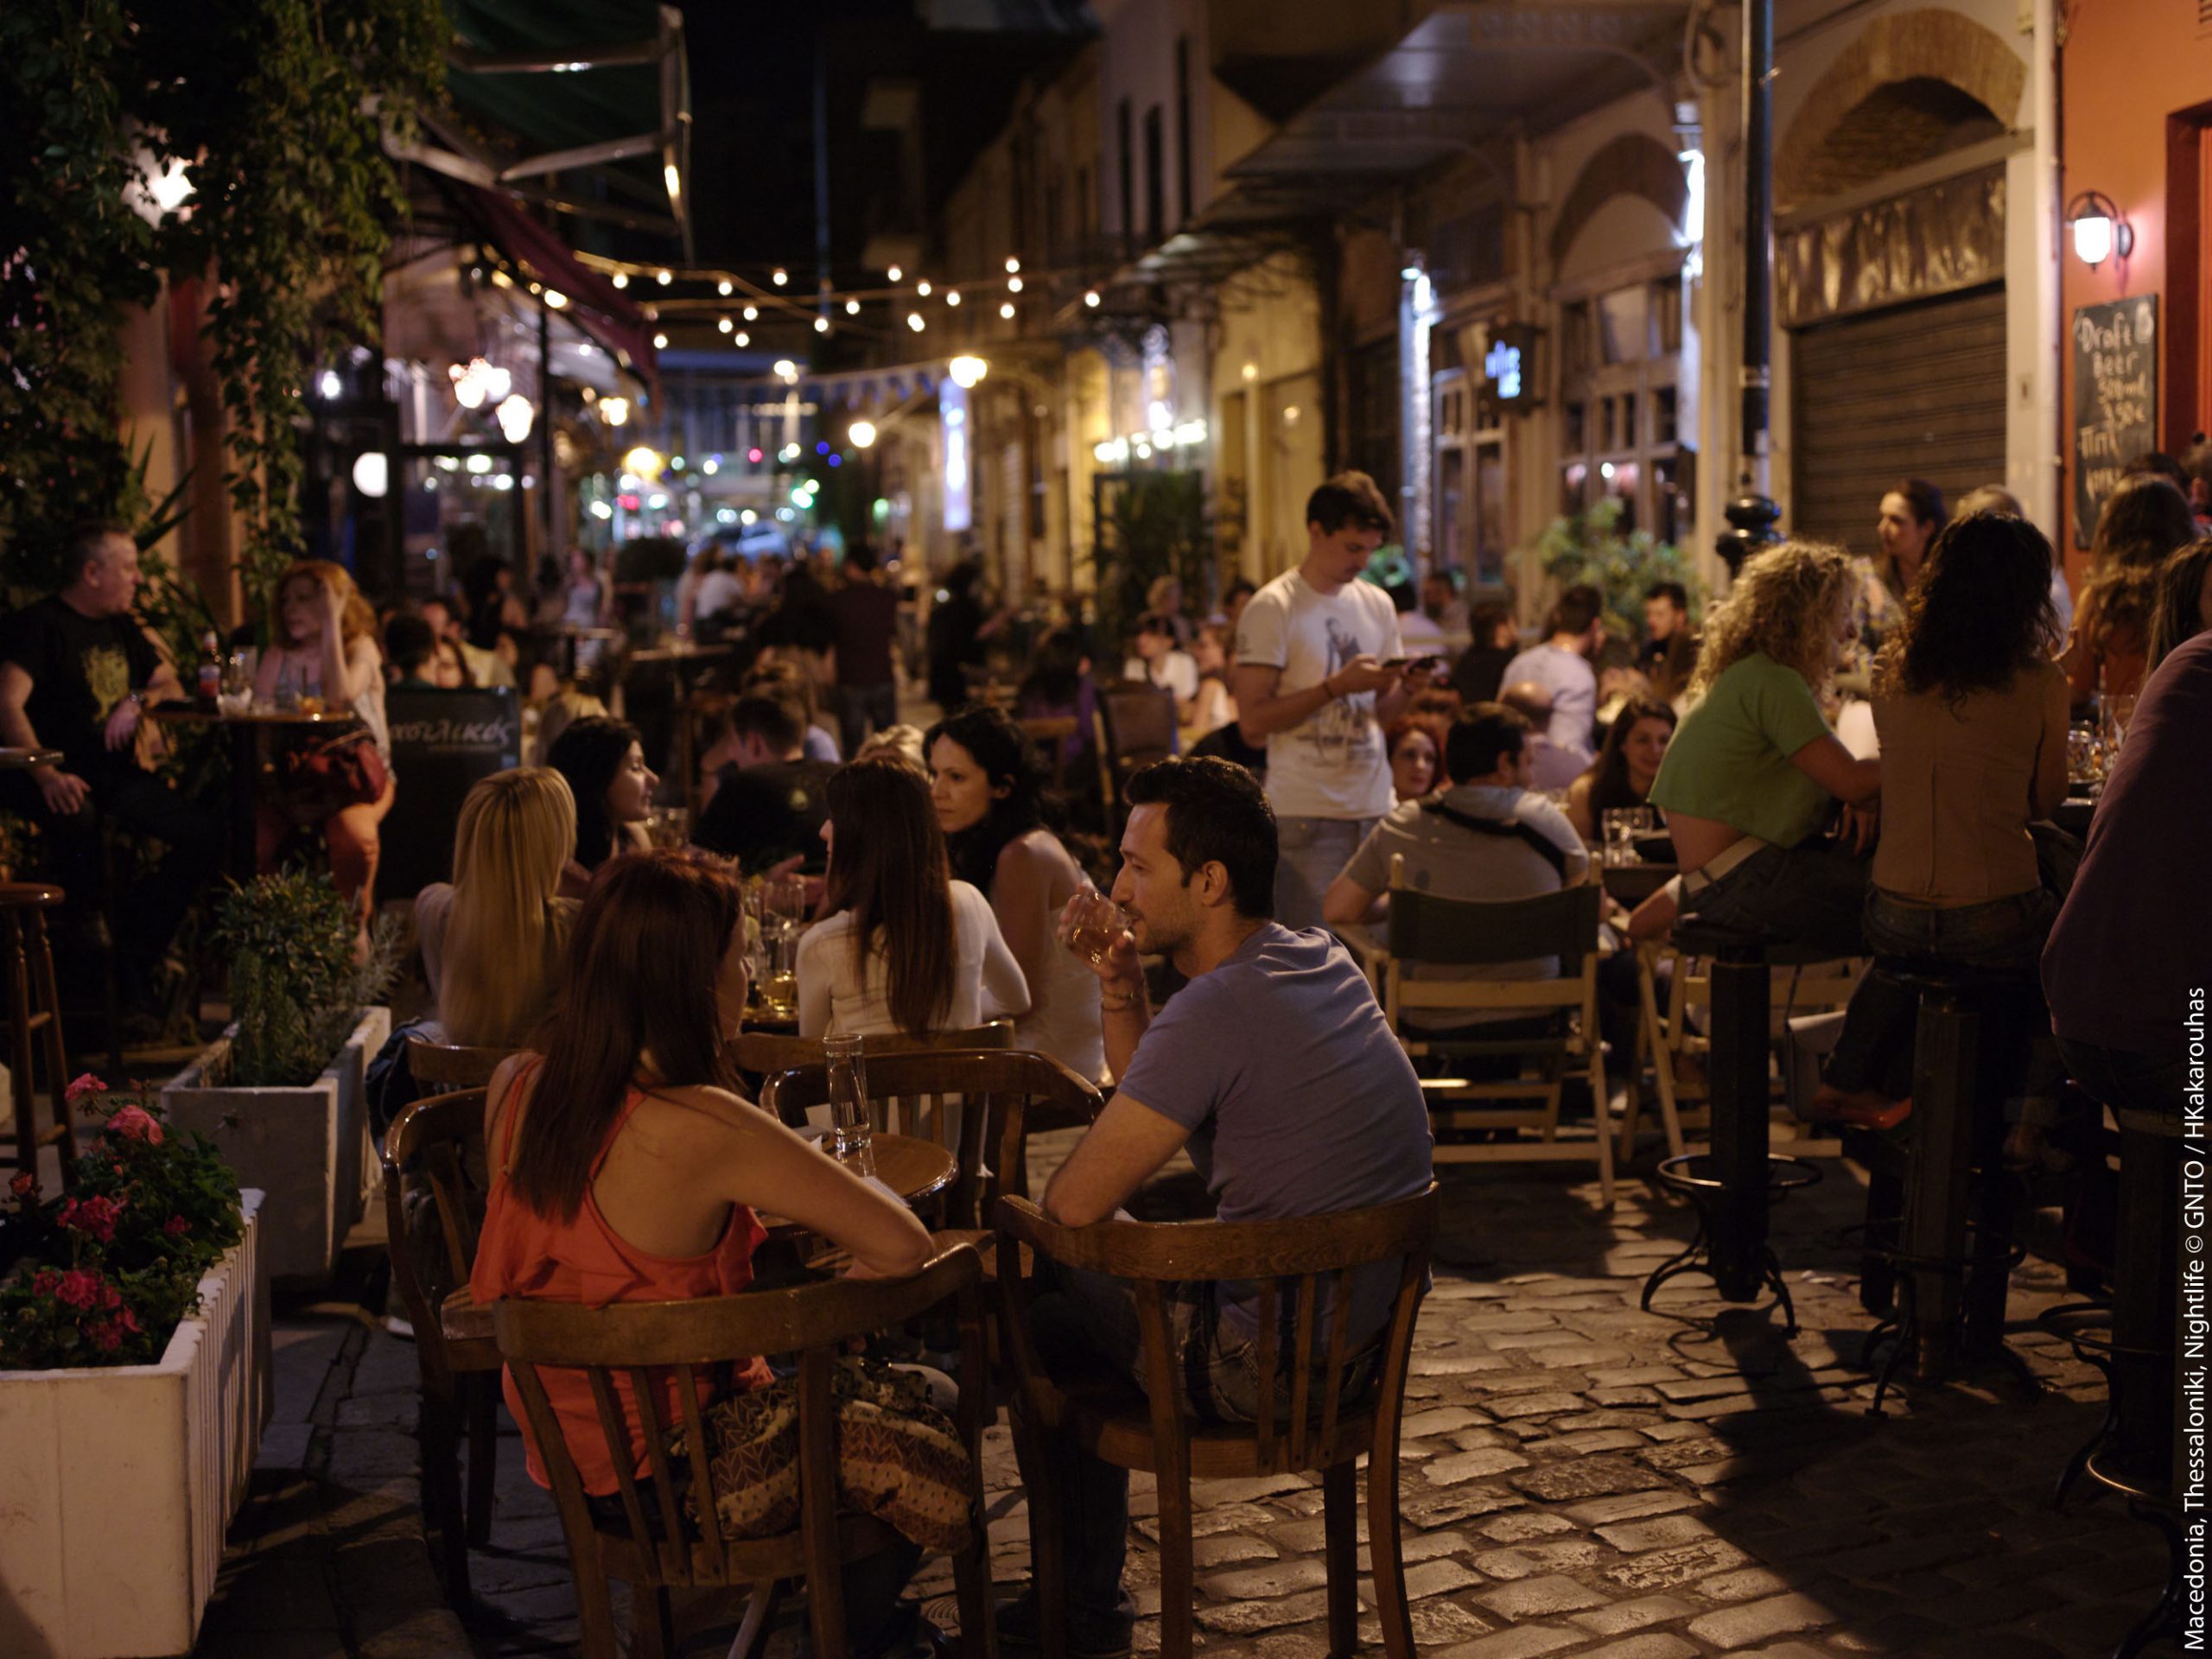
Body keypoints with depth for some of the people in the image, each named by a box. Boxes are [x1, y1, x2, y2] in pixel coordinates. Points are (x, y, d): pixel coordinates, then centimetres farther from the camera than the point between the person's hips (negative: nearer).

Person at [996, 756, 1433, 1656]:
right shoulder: (1324, 962, 4)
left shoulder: (1217, 1011, -25)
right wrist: (1123, 993, 1)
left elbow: (1074, 1204, -21)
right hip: (1367, 1331, 9)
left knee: (1038, 1320, 12)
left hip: (1269, 1363, -9)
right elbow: (1150, 1108, 16)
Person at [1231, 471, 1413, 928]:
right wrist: (1336, 687, -17)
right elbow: (1252, 722, -12)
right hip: (1306, 816, -5)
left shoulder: (1377, 605, 13)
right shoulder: (1273, 608, -6)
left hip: (1375, 805, 5)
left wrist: (1401, 687, -3)